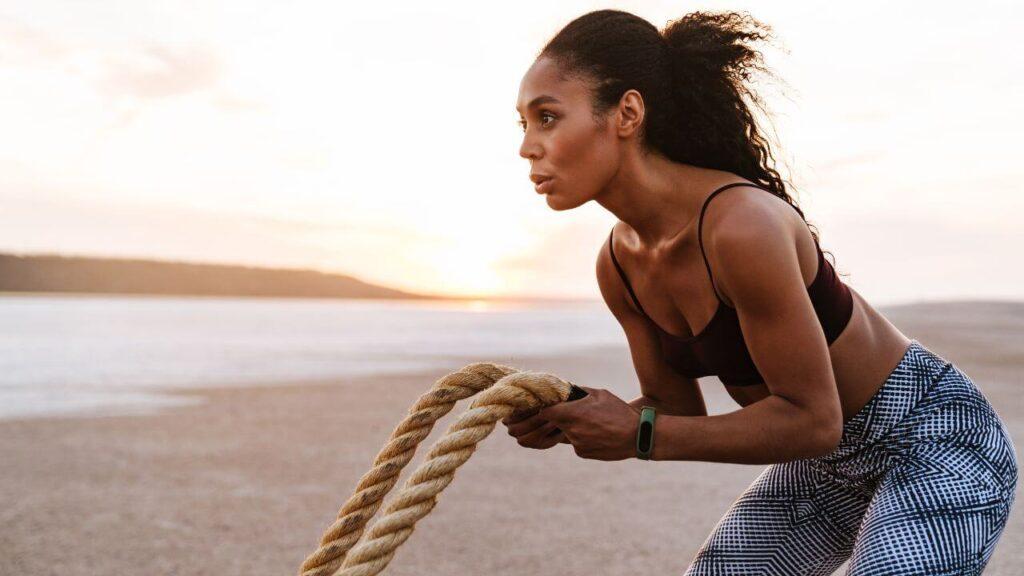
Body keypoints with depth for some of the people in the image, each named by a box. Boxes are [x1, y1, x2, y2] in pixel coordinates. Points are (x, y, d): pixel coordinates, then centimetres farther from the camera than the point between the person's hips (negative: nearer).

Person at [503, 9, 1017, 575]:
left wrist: (638, 436, -27)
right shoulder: (619, 264, -7)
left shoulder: (742, 224, -32)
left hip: (935, 441, -8)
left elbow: (812, 419, -27)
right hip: (828, 459, 8)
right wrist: (566, 415, -15)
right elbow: (677, 408, 2)